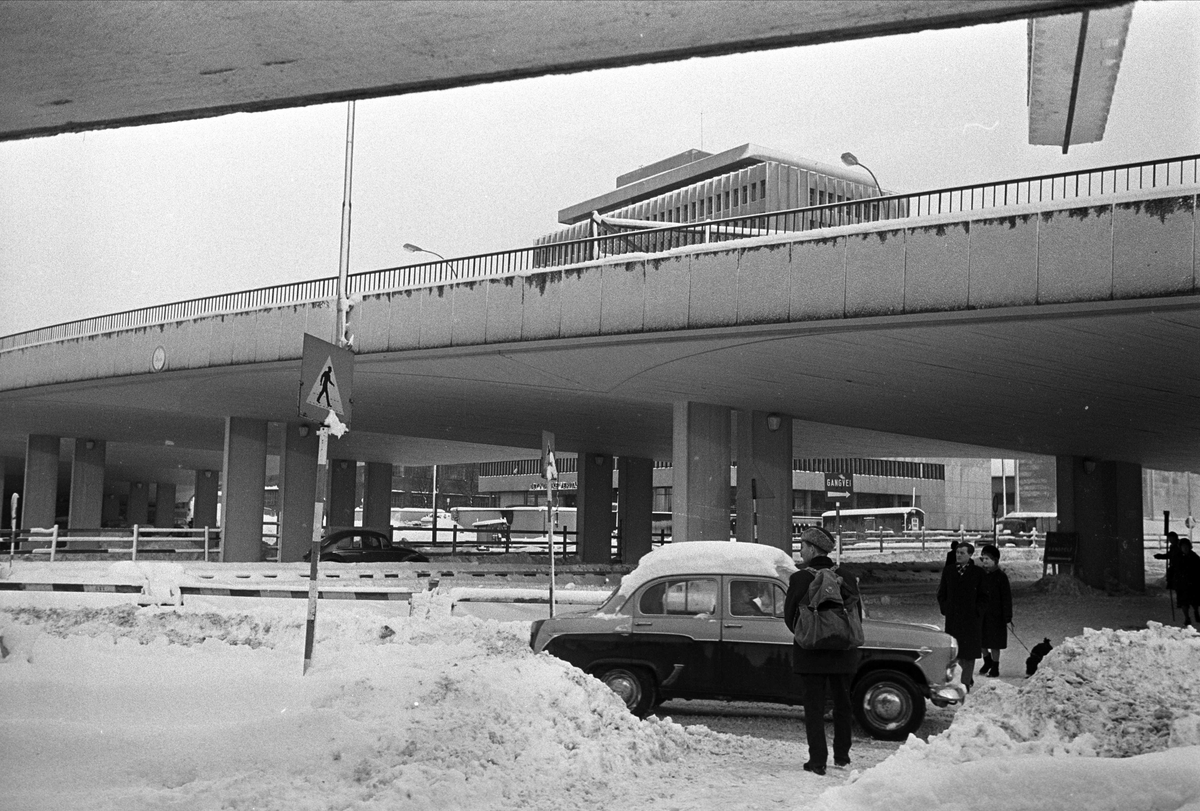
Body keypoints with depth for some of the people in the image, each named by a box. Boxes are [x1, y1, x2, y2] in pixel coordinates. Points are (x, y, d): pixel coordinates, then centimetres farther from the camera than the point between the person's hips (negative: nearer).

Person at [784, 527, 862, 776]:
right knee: (842, 704, 17)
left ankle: (818, 761, 2)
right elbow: (857, 616, 5)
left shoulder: (800, 579, -9)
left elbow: (789, 616, -3)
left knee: (814, 706, 4)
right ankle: (842, 757, 25)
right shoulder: (848, 578, 0)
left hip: (810, 653, -3)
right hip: (843, 654, 3)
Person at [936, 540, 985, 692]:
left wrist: (977, 611, -9)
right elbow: (941, 594, 13)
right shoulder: (948, 572, 7)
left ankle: (965, 683, 7)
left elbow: (983, 596, 0)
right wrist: (945, 609, 3)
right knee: (957, 652, 8)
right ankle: (969, 676, 29)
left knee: (969, 653, 0)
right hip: (952, 618, 3)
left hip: (971, 618, -3)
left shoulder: (977, 573, -2)